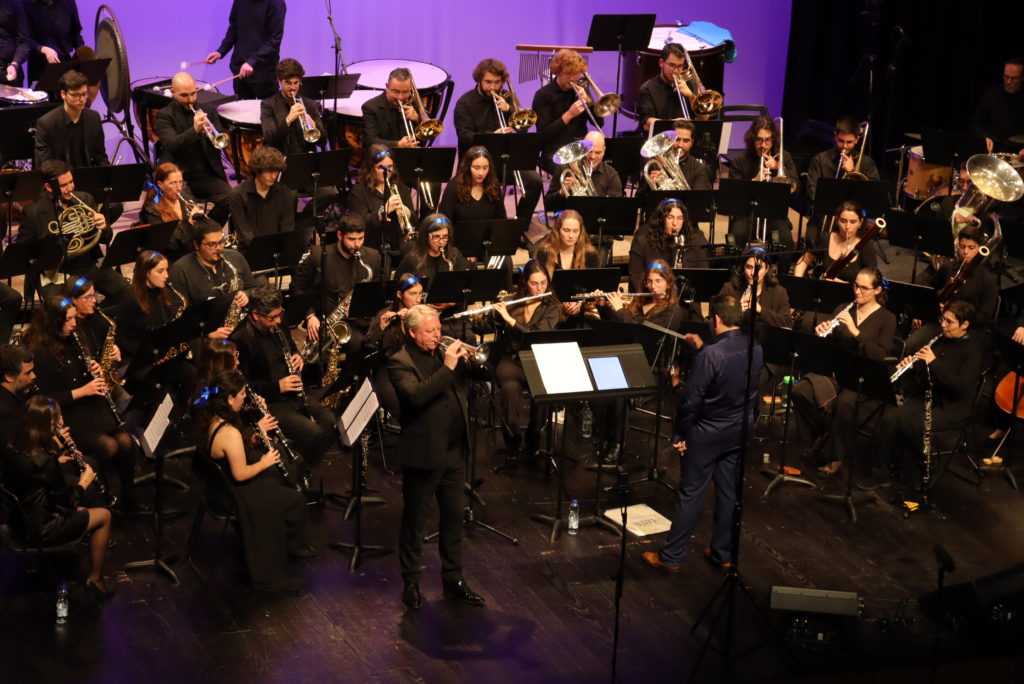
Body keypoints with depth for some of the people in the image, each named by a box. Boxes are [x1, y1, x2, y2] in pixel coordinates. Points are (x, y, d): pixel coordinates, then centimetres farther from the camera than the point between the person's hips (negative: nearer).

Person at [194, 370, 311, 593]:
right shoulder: (230, 433, -33)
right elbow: (240, 474, -28)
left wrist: (256, 431, -2)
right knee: (296, 501, 5)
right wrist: (264, 463, -12)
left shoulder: (208, 419, -5)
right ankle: (293, 546, 28)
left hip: (219, 484, 10)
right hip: (237, 497, -10)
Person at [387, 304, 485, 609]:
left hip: (454, 452, 6)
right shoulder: (400, 362, -12)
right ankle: (411, 582, 20)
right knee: (414, 521, 8)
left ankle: (453, 579, 26)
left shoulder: (443, 352, 8)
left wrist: (467, 359, -6)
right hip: (422, 454, -6)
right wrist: (447, 367, -28)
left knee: (453, 518, 14)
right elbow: (416, 395, -29)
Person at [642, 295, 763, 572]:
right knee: (729, 492, 16)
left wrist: (679, 434, -9)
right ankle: (723, 554, 27)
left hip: (706, 434, -6)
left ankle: (671, 557, 14)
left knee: (690, 495, 4)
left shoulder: (709, 356, -27)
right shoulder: (755, 349, -6)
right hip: (740, 431, 6)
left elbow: (691, 400, -21)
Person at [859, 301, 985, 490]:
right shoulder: (941, 341, 11)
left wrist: (934, 361, -25)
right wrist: (910, 365, -5)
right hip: (928, 398, 6)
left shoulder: (974, 350, -10)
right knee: (890, 416, -20)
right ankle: (881, 473, -13)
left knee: (909, 424, -30)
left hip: (953, 409, -6)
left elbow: (961, 385, -23)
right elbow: (922, 374, 18)